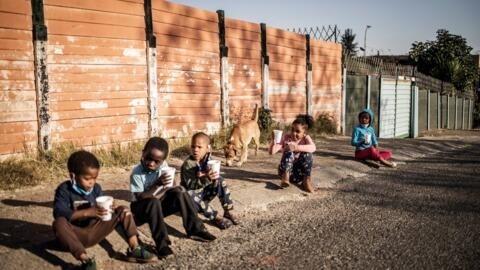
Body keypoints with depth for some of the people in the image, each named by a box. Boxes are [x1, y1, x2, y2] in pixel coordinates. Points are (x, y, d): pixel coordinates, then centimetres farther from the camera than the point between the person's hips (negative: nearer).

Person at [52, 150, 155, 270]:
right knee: (59, 223, -38)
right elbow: (59, 213, -28)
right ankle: (85, 259, -41)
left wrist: (109, 209, -23)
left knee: (123, 211, -6)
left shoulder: (96, 188, 1)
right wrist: (88, 212, -36)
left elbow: (100, 211, 3)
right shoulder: (64, 190, -13)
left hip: (94, 231, 5)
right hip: (76, 234, -5)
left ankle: (134, 249, -16)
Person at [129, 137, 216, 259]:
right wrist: (157, 185, -37)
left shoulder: (163, 166, -9)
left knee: (179, 192, -17)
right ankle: (162, 244, -35)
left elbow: (168, 187, -2)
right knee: (153, 203, -37)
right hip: (141, 208, -5)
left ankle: (195, 229, -14)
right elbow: (140, 198, -26)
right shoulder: (137, 173, -21)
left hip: (159, 204, 5)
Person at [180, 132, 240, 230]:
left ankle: (228, 212, -12)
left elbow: (214, 175, -4)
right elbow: (190, 184, -31)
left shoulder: (208, 158, -6)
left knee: (219, 180, -10)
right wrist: (206, 178, -45)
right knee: (188, 195, -38)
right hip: (193, 194, -5)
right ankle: (215, 217, -37)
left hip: (205, 193, 5)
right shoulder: (188, 164, -22)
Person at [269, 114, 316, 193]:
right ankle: (285, 177, -28)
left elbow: (313, 148, -32)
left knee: (307, 153, -23)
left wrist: (296, 147, -45)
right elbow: (271, 152, -16)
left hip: (300, 172, 0)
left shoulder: (306, 138, -7)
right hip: (286, 169, 0)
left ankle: (307, 179, -19)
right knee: (288, 152, -25)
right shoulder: (286, 137, -6)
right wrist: (273, 141, -36)